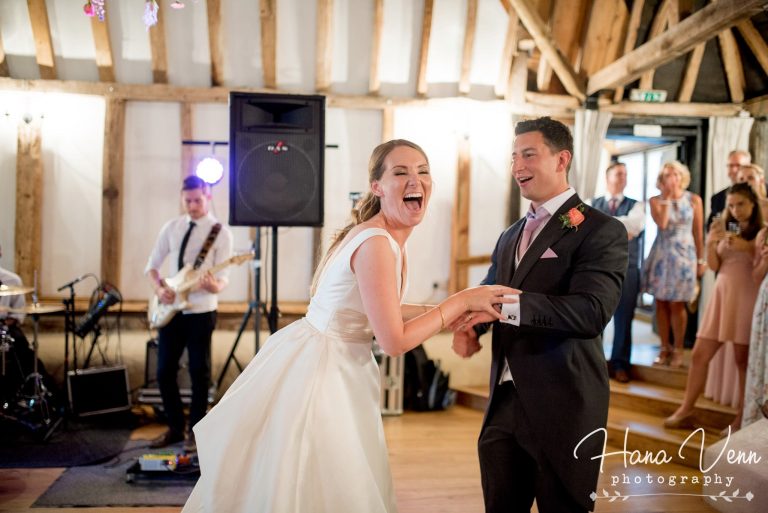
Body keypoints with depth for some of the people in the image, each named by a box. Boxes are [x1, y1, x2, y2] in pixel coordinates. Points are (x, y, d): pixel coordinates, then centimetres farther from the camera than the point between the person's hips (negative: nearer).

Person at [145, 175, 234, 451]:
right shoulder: (171, 227, 7)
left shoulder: (221, 232, -5)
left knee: (199, 373, 3)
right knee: (165, 371, 8)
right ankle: (175, 427, 24)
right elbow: (152, 265, 12)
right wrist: (159, 288, -7)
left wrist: (215, 286, -34)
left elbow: (223, 275, -11)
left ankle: (195, 431, 18)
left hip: (201, 312, -4)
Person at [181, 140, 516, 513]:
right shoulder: (377, 243, -25)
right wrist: (461, 301, -17)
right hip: (315, 370, -10)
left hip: (337, 367, 10)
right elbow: (394, 341, -24)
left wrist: (441, 313, 6)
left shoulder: (391, 240, 5)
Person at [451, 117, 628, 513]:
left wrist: (506, 304, -30)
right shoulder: (509, 237, 15)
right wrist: (467, 326, -7)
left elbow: (592, 312, -22)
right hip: (505, 403, 7)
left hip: (563, 406, -6)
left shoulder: (601, 230, -8)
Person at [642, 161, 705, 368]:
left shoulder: (694, 199, 1)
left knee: (677, 304, -2)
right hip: (661, 254, 2)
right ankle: (665, 348, 13)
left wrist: (701, 260, 2)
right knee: (661, 303, 3)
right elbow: (662, 223, -15)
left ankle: (677, 350, 9)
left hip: (684, 254, -1)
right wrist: (667, 198, -12)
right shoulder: (655, 200, 2)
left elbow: (698, 232, 3)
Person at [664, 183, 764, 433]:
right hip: (721, 294, 5)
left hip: (747, 298, -5)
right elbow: (713, 265, 8)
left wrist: (747, 248, -23)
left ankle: (742, 418, 7)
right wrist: (710, 243, -9)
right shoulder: (727, 229, 15)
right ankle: (685, 411, 8)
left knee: (743, 359, -2)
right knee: (699, 354, 2)